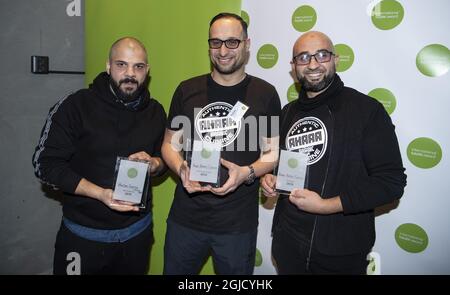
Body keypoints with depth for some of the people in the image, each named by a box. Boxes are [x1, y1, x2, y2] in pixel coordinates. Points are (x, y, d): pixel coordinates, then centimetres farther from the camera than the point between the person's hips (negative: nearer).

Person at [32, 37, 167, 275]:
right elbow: (45, 164, -13)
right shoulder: (75, 106, -13)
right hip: (83, 235, -3)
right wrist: (100, 194, -24)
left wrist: (153, 164, -14)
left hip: (138, 230, 4)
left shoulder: (155, 111, 1)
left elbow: (164, 158, 11)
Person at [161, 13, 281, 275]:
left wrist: (247, 172, -18)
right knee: (174, 271, 21)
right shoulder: (187, 90, 1)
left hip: (238, 223, -1)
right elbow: (170, 143, 7)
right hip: (186, 217, 2)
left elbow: (273, 151, 1)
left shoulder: (265, 94, -4)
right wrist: (181, 169, -13)